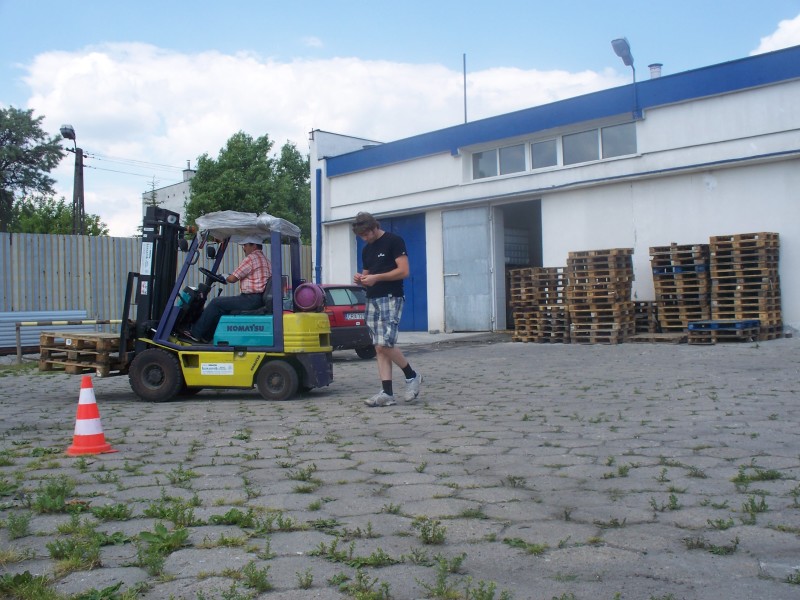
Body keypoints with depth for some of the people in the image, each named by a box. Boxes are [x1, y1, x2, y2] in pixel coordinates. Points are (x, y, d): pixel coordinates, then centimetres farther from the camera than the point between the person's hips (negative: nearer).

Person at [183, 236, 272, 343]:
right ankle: (206, 336, 18)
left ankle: (195, 333, 6)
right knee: (222, 305, 18)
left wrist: (225, 278, 10)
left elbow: (232, 279, -12)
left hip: (251, 299, -10)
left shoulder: (251, 258, -12)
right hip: (260, 299, 10)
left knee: (216, 303, -2)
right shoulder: (265, 259, 19)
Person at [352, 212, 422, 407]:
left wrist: (376, 277, -17)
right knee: (379, 348, 1)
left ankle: (412, 376, 4)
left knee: (385, 344, -17)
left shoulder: (394, 241, -5)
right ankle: (387, 393, 1)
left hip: (390, 298, -7)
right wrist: (361, 279, 3)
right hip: (372, 300, 8)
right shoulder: (366, 250, 18)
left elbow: (404, 271, -12)